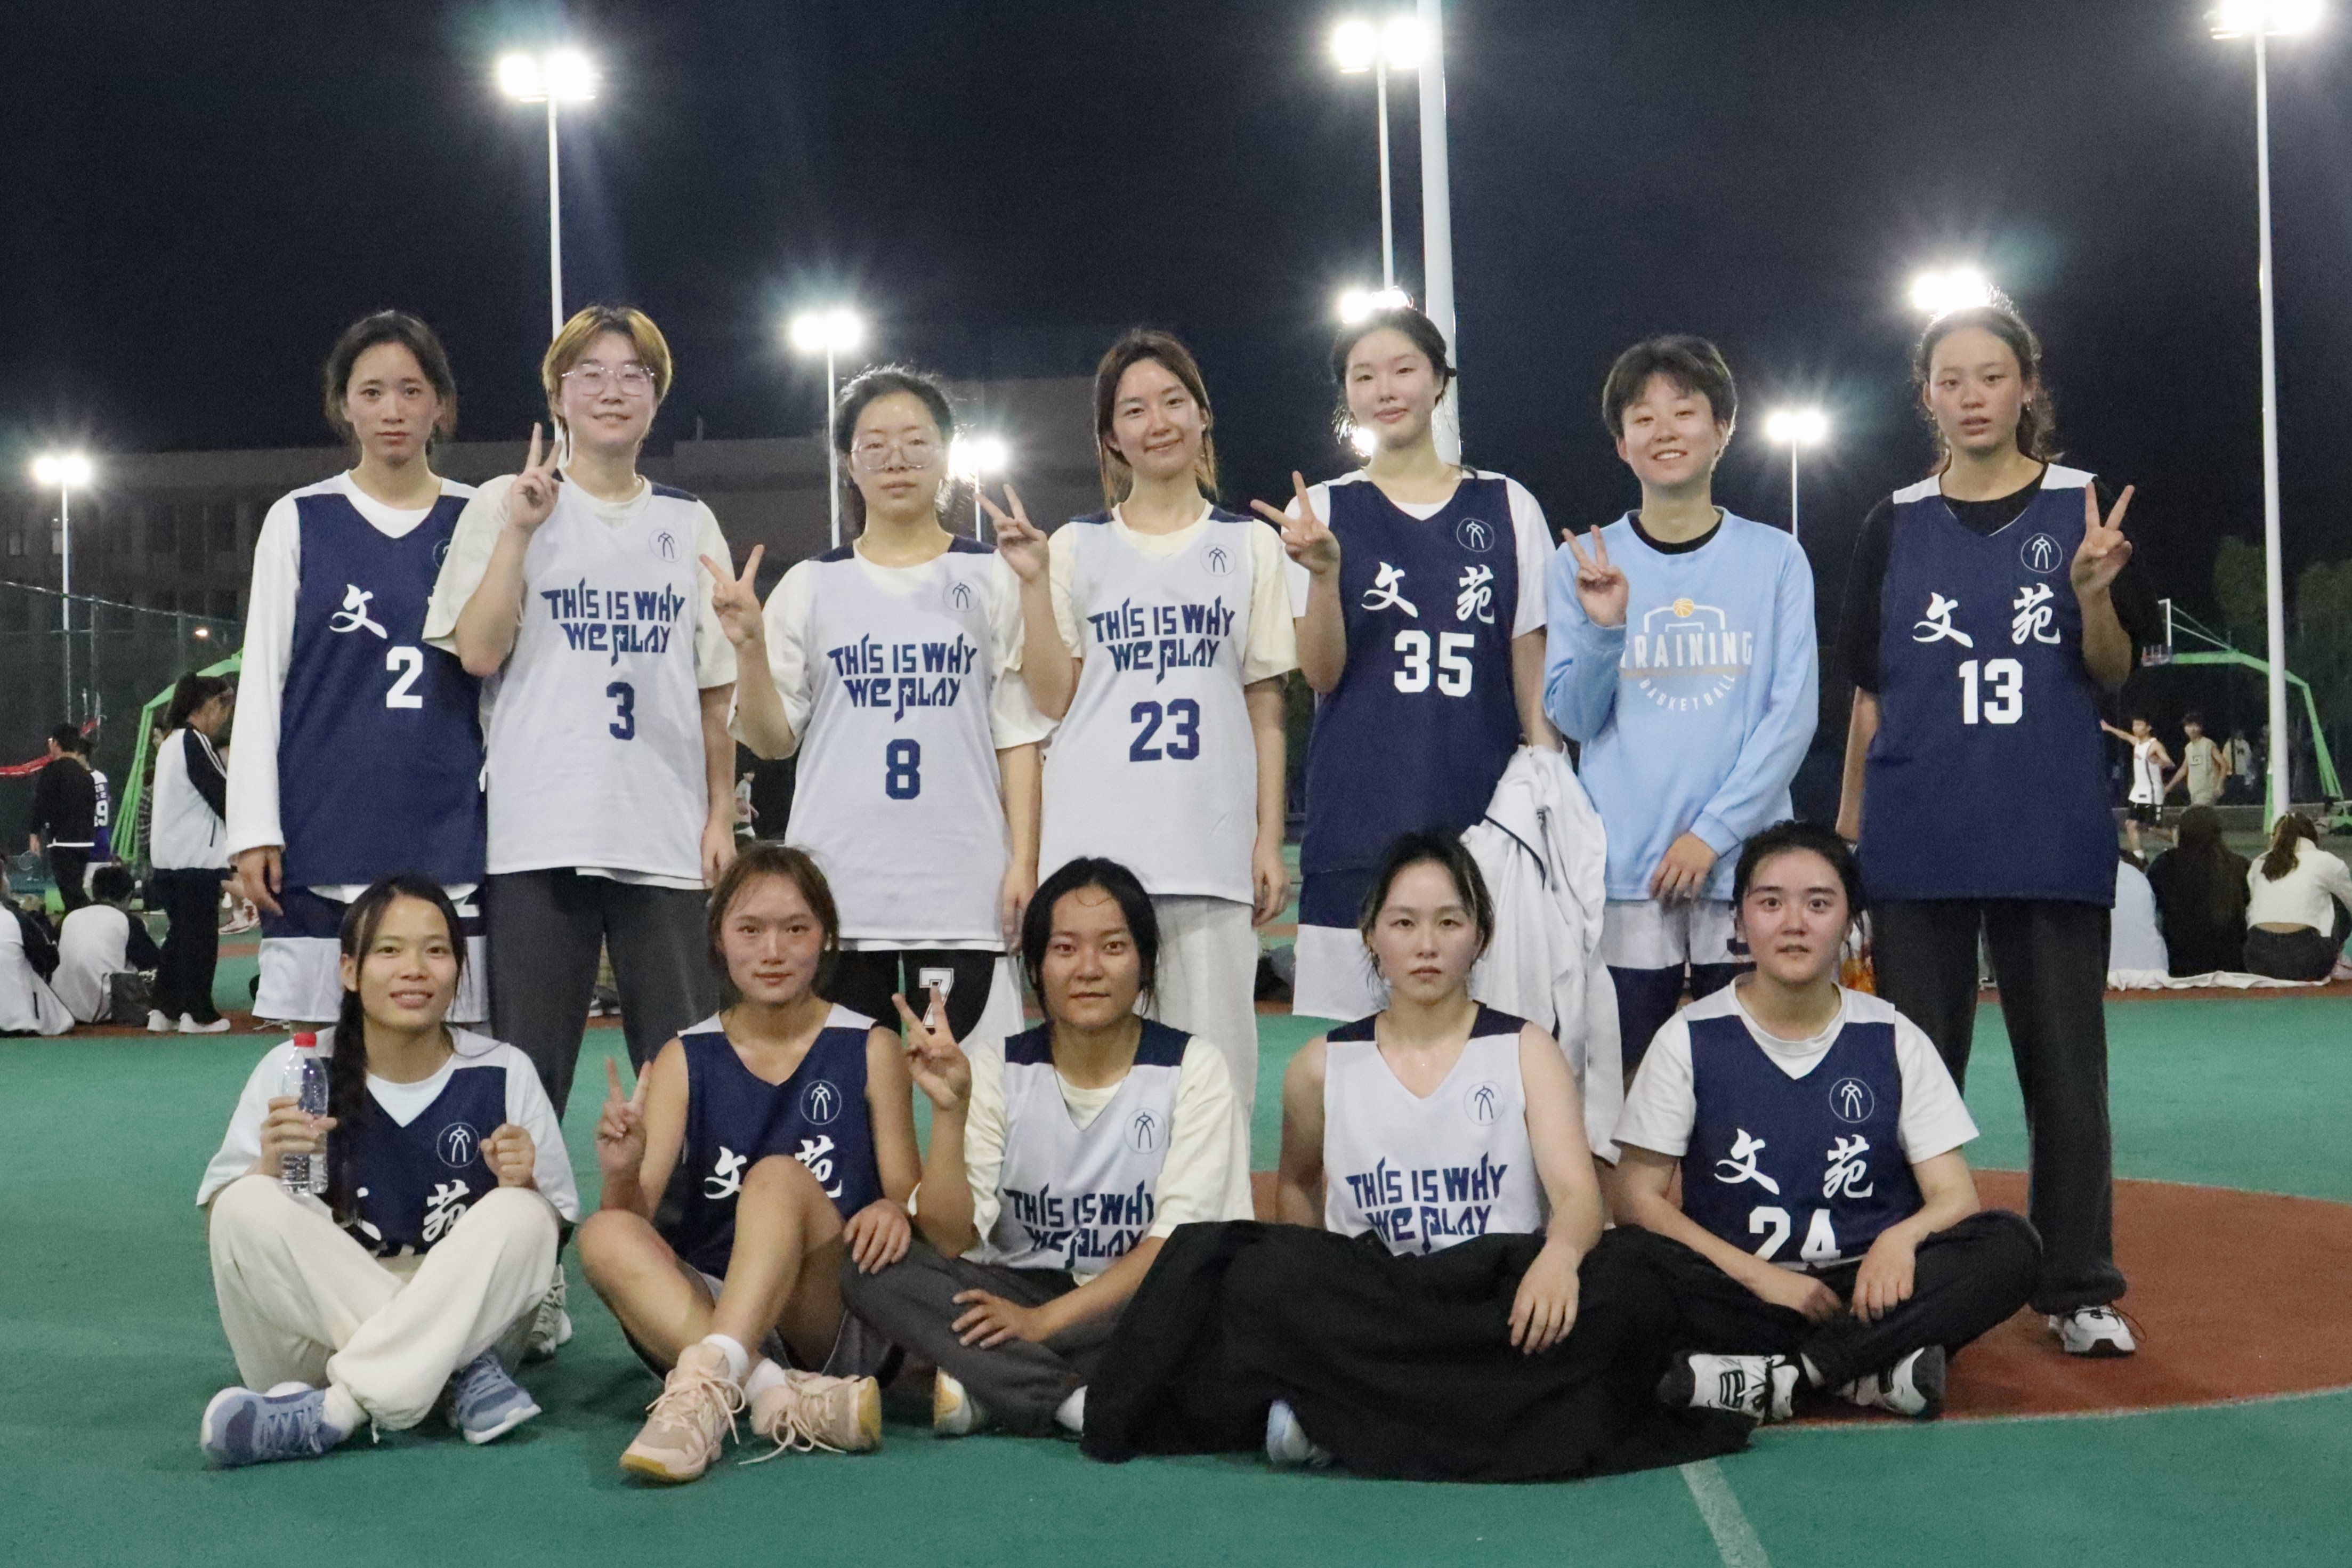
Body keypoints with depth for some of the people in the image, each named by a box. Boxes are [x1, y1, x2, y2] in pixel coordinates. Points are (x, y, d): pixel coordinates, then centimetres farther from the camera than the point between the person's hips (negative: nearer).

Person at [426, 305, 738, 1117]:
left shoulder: (691, 524, 14)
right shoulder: (507, 505, 6)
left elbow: (717, 689, 14)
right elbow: (477, 654, -6)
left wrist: (722, 814, 6)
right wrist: (518, 530, -11)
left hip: (667, 835, 2)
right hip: (540, 835, -2)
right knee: (526, 1066, -1)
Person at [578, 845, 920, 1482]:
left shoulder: (869, 1049, 4)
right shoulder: (685, 1059, 7)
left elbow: (911, 1200, 5)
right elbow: (638, 1216, 0)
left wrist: (895, 1209, -20)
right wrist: (622, 1176, -23)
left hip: (836, 1323, -2)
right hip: (702, 1311, 2)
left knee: (778, 1175, -28)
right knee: (605, 1236, -26)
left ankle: (707, 1383, -47)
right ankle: (784, 1398, -39)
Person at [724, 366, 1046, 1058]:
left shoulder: (990, 578, 7)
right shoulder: (810, 585, 9)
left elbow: (1019, 734, 5)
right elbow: (771, 738, 7)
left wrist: (1023, 859, -3)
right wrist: (751, 647, -9)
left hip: (964, 886, -1)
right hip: (838, 885, 1)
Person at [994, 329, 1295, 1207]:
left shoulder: (1250, 544, 12)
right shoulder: (1076, 548, 11)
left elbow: (1265, 707, 10)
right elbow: (1052, 698, 4)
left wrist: (1271, 838, 3)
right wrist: (1033, 583, -5)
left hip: (1211, 845, 0)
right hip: (1095, 841, 0)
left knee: (1214, 1069, -2)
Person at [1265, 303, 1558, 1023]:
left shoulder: (1507, 506, 9)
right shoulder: (1326, 510, 8)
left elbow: (1532, 665, 10)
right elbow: (1321, 675, 0)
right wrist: (1323, 571, -16)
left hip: (1483, 809, 1)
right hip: (1360, 820, 0)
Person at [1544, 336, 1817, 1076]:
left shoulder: (1774, 558, 5)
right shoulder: (1585, 565, 7)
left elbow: (1792, 713, 0)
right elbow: (1572, 718, 3)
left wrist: (1714, 829, -10)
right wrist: (1602, 629, -15)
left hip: (1744, 865, 0)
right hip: (1623, 874, 0)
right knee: (1622, 1081, 0)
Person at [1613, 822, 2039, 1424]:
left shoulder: (1894, 1041, 7)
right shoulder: (1690, 1040, 3)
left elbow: (1955, 1197, 2)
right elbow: (1638, 1198, -3)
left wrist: (1900, 1239, -22)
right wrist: (1761, 1277, -16)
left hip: (1868, 1287, 2)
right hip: (1738, 1292, -2)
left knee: (2011, 1247, -24)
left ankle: (1777, 1378, -29)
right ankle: (1870, 1370, -25)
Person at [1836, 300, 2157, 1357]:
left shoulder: (2084, 509, 3)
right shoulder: (1894, 525, 8)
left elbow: (2112, 674, 1)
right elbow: (1870, 688, 12)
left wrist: (2093, 594, -19)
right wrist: (1849, 822, 10)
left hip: (2053, 835, -1)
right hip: (1920, 836, 2)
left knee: (2064, 1064, 3)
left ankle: (2080, 1289, 12)